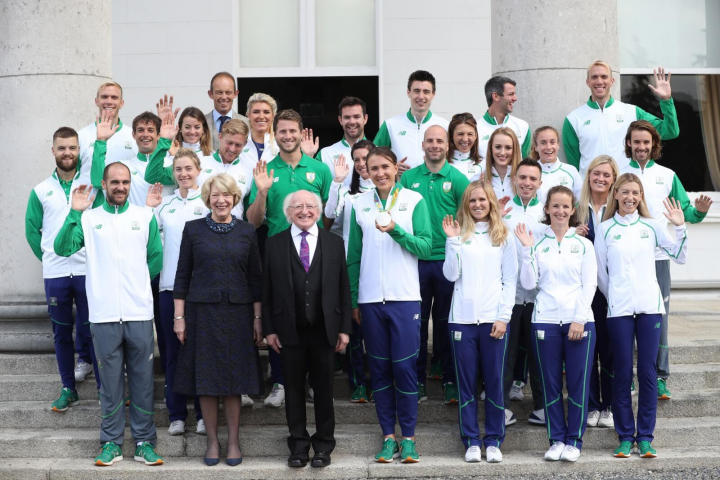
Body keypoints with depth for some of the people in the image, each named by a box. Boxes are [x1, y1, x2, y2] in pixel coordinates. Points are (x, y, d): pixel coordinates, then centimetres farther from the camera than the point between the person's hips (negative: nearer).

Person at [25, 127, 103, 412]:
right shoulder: (41, 191, 6)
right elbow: (32, 230, 12)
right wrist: (47, 257, 6)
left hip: (88, 271, -2)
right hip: (55, 274, 2)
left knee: (93, 330, 0)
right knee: (62, 333, 9)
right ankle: (68, 389, 19)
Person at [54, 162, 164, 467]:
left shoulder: (145, 216, 7)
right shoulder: (88, 218, 6)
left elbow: (156, 258, 10)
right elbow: (62, 248, -6)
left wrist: (137, 284, 8)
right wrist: (74, 213, -12)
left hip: (139, 313, 1)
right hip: (103, 314, 0)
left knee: (142, 380, 5)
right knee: (110, 382, 6)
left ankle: (144, 442, 13)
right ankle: (111, 442, 15)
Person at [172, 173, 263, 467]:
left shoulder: (246, 231, 5)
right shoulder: (193, 229, 1)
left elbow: (255, 277, 6)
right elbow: (182, 275, 2)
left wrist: (258, 318, 2)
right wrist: (179, 317, -3)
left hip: (238, 312, 1)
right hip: (202, 311, -1)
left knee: (234, 378, 4)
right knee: (206, 378, 3)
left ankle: (233, 441, 13)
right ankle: (212, 441, 14)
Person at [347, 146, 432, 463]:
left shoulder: (414, 200, 2)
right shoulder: (359, 204, 7)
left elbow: (426, 247, -4)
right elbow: (354, 256, 9)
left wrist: (396, 230, -18)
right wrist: (353, 300, 7)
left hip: (405, 297, -2)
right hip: (370, 298, 2)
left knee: (405, 367, -3)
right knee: (379, 369, 6)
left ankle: (408, 437, 6)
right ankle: (388, 436, 13)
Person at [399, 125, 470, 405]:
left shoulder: (457, 179, 1)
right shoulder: (408, 177, 6)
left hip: (447, 260, -1)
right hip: (416, 259, 1)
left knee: (446, 322, 6)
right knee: (417, 321, 6)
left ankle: (449, 380, 16)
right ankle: (417, 380, 16)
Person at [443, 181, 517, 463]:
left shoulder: (503, 236, 7)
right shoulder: (460, 234, 8)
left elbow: (510, 280, 4)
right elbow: (451, 275, -1)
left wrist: (503, 317, -5)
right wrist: (452, 240, -9)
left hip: (494, 319, 0)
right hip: (462, 318, 1)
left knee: (495, 381, 1)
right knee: (466, 382, 3)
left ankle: (493, 440, 11)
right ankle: (471, 441, 11)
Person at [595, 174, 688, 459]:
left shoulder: (651, 226, 8)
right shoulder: (605, 229, 5)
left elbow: (679, 257, 6)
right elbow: (600, 272, 8)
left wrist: (680, 227, -4)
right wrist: (613, 297, 6)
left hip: (650, 306, 1)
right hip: (619, 310, -1)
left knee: (648, 372, 0)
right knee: (622, 373, 2)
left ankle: (645, 437, 7)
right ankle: (625, 437, 10)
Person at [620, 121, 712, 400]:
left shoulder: (667, 176, 10)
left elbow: (685, 212, 9)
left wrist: (699, 211, -12)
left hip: (657, 256, 1)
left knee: (657, 319, 0)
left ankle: (659, 379, 7)